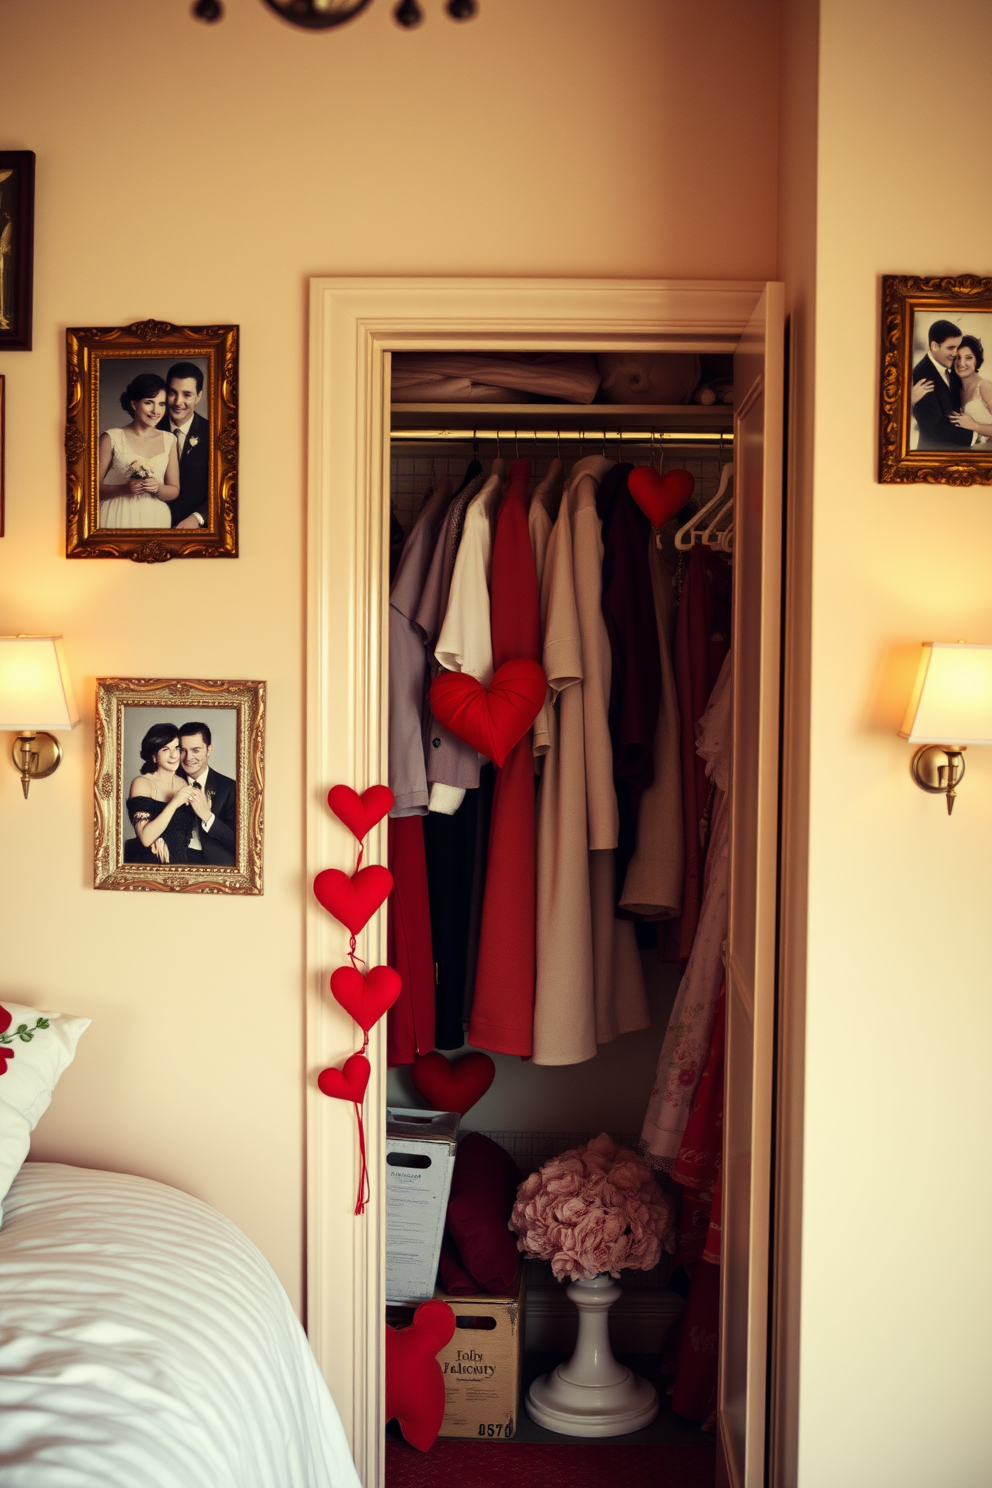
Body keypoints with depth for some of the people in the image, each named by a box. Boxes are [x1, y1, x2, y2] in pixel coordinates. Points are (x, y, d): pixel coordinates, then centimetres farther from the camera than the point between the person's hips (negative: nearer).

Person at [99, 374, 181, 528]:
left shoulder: (169, 441, 5)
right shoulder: (111, 438, -5)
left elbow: (174, 491, 7)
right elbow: (94, 487, -7)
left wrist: (157, 489, -13)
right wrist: (125, 489, -22)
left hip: (155, 519, 3)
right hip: (117, 518, -3)